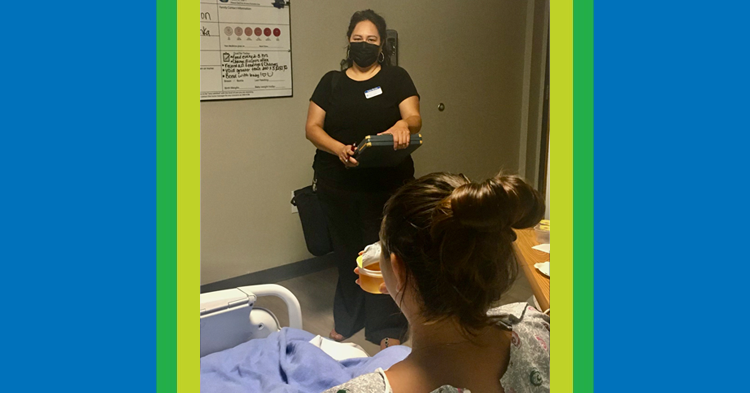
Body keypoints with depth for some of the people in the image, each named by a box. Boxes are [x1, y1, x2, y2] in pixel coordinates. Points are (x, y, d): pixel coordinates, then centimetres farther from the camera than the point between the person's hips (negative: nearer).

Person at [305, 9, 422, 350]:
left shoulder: (396, 78, 4)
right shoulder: (331, 82, 8)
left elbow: (414, 117, -8)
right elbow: (312, 127, 1)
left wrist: (403, 125, -33)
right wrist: (338, 149, -18)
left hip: (388, 184, -1)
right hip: (338, 184, 2)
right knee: (347, 251, 11)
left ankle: (387, 327, 16)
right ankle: (346, 319, 31)